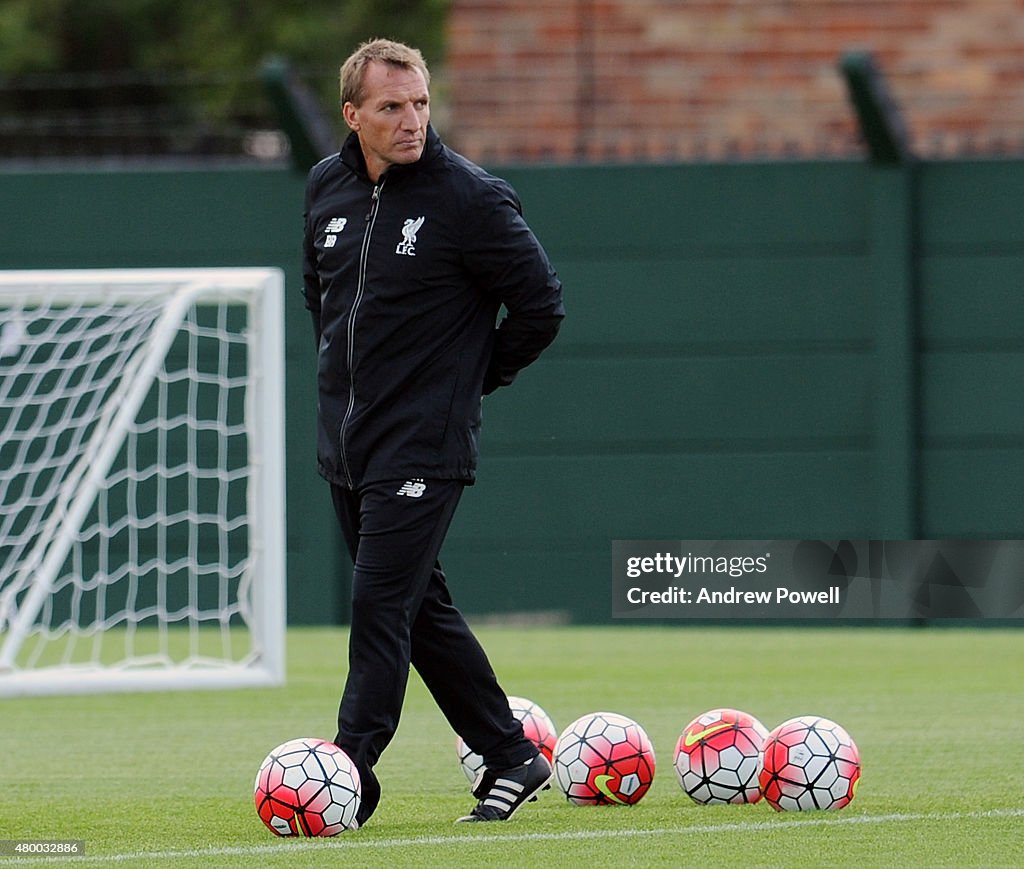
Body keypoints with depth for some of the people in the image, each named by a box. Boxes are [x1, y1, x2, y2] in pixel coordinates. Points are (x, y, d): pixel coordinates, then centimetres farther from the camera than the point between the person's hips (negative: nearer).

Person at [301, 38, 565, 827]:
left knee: (380, 606, -11)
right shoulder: (327, 188, 6)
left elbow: (541, 303, -7)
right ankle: (512, 758, 22)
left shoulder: (471, 198, -13)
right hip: (344, 438, 7)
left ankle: (353, 773, -7)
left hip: (423, 448, -7)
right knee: (421, 608, 13)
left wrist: (471, 377, -1)